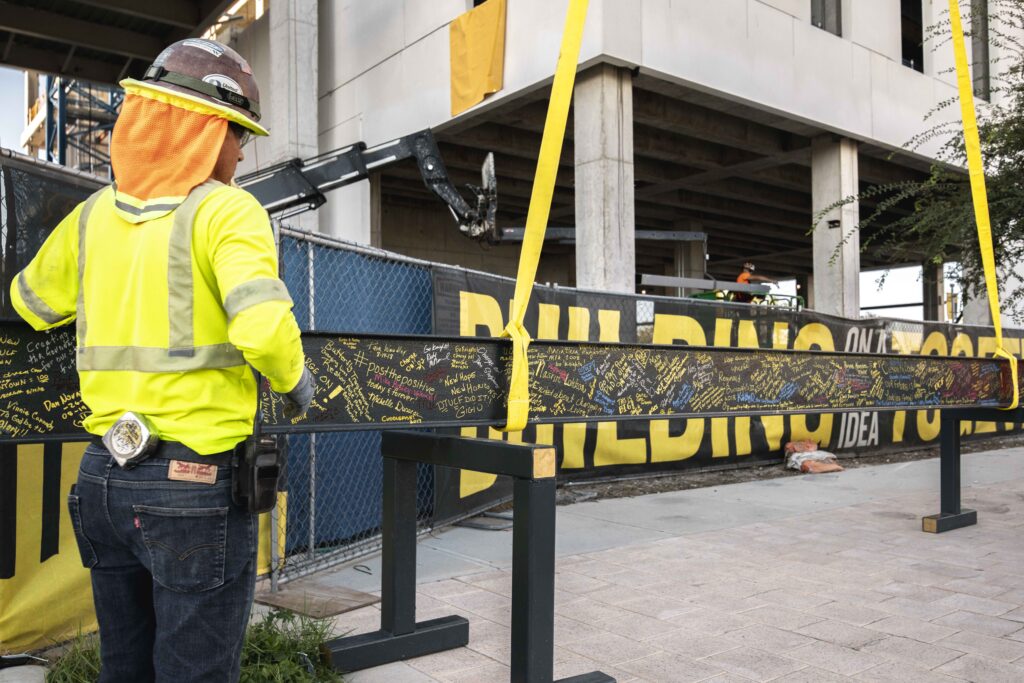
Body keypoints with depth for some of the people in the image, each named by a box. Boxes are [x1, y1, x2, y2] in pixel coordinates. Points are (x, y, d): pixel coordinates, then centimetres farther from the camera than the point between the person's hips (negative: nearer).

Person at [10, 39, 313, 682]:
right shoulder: (227, 210, -12)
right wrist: (296, 382, -6)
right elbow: (264, 329, -25)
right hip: (197, 483, -6)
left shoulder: (93, 214, 7)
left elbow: (30, 302, 22)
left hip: (104, 480, 7)